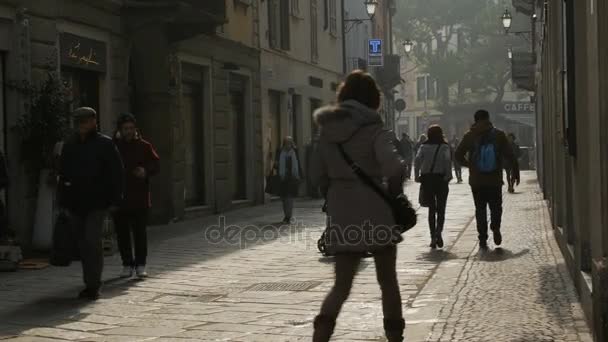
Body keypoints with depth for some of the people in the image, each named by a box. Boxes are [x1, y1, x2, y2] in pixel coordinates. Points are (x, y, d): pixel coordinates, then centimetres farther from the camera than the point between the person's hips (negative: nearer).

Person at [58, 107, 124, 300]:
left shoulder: (104, 144, -1)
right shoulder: (70, 145, 12)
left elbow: (116, 173, -2)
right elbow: (63, 174, 17)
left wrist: (114, 200, -7)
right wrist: (64, 202, 11)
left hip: (97, 202, -5)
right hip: (75, 204, 5)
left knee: (92, 241, -14)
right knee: (83, 244, 9)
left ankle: (93, 285, -8)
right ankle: (91, 285, 18)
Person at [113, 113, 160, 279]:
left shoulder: (144, 146, 5)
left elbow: (156, 164, 4)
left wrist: (146, 171, -18)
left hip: (139, 197, -1)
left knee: (140, 232, -1)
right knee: (122, 233, 5)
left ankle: (140, 265, 5)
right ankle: (127, 265, 13)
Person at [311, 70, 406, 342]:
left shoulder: (327, 130, 6)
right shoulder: (374, 130, -10)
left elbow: (320, 175, 11)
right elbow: (393, 167, -24)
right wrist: (394, 193, -6)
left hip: (341, 216, 4)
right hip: (375, 214, -4)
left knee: (342, 284, 8)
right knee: (388, 280, 14)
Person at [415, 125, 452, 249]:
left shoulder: (424, 146, 6)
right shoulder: (444, 146, 1)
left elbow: (418, 159, -8)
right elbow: (448, 160, -15)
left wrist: (417, 176, -7)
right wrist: (448, 175, -12)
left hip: (426, 178, 2)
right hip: (440, 178, -2)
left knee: (431, 208, 10)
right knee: (441, 208, 6)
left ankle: (433, 237, 6)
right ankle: (438, 232, -17)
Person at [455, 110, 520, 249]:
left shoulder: (469, 136, 0)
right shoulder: (499, 135, -1)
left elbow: (458, 155, -2)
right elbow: (510, 155, -3)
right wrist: (516, 172, 4)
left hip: (476, 180, 0)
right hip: (495, 180, 0)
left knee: (480, 209, 8)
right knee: (496, 206, 14)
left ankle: (483, 238, 1)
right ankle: (495, 227, -12)